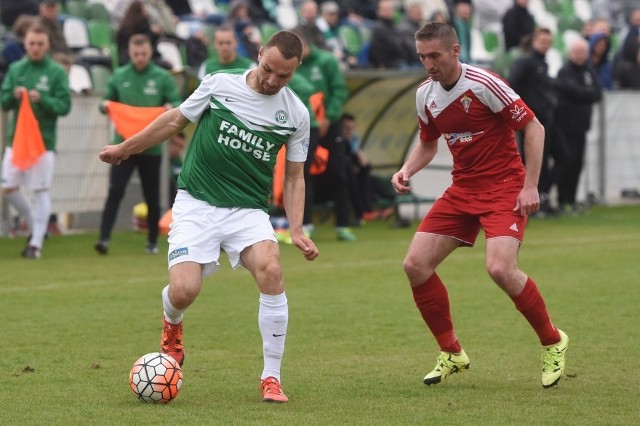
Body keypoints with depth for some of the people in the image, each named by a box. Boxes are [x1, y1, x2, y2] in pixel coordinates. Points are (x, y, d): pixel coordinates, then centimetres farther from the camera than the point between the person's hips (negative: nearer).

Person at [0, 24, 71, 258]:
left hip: (44, 140, -4)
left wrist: (42, 99, -22)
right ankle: (34, 223, 26)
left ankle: (37, 242, 3)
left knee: (41, 191, -3)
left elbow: (65, 106, -8)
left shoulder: (57, 72, -3)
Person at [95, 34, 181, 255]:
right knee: (115, 191, -10)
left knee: (152, 196, 8)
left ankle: (153, 241, 22)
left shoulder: (163, 77, 0)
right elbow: (107, 101, 11)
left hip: (152, 146, 0)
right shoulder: (119, 76, 4)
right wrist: (105, 105, -12)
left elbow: (177, 103, 1)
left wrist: (171, 107, -21)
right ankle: (104, 238, -13)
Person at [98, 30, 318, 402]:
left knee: (271, 271, -28)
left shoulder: (296, 114, 1)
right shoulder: (220, 84, -3)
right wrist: (125, 148, 19)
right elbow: (175, 121, 11)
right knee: (183, 291, -20)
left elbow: (294, 177, 10)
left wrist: (297, 230, -2)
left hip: (249, 210, 1)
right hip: (197, 204, -1)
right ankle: (172, 325, 23)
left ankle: (272, 378, -14)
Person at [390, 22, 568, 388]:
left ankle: (553, 341, -2)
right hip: (463, 189, 7)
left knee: (500, 268, -26)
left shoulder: (484, 84, -17)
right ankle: (452, 353, 12)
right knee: (415, 264, -5)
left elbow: (534, 127, -13)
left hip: (504, 187, -7)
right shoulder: (426, 95, 3)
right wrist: (407, 170, -1)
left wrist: (530, 185, -17)